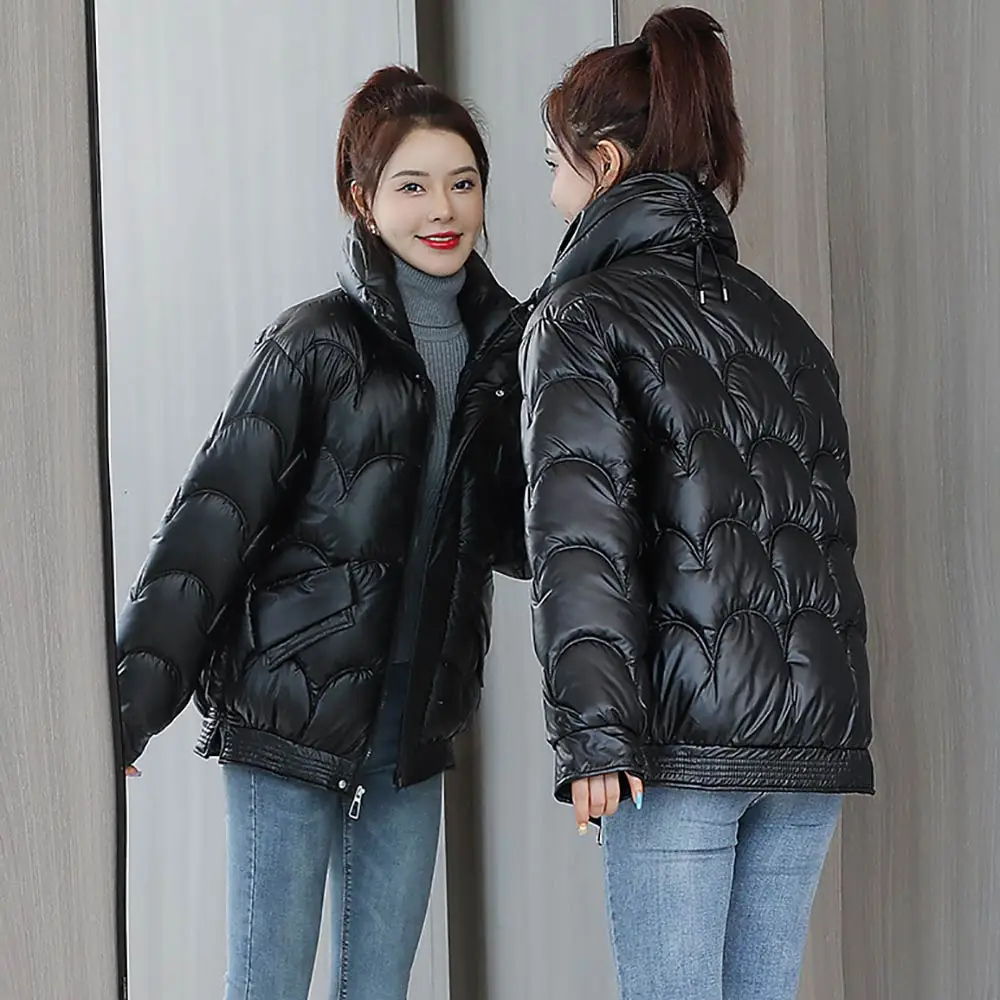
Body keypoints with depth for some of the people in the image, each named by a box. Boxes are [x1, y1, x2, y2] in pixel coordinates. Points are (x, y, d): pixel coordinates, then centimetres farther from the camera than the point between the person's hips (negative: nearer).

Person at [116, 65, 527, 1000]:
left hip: (412, 726, 5)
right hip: (294, 715, -5)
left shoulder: (501, 343, 9)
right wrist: (131, 704, -18)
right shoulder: (318, 343, -9)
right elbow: (211, 516, -12)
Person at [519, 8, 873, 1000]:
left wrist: (594, 731, -15)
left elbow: (580, 527, -12)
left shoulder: (584, 314, -1)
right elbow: (827, 514, 17)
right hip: (814, 729, 6)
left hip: (684, 730, -6)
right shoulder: (779, 320, 18)